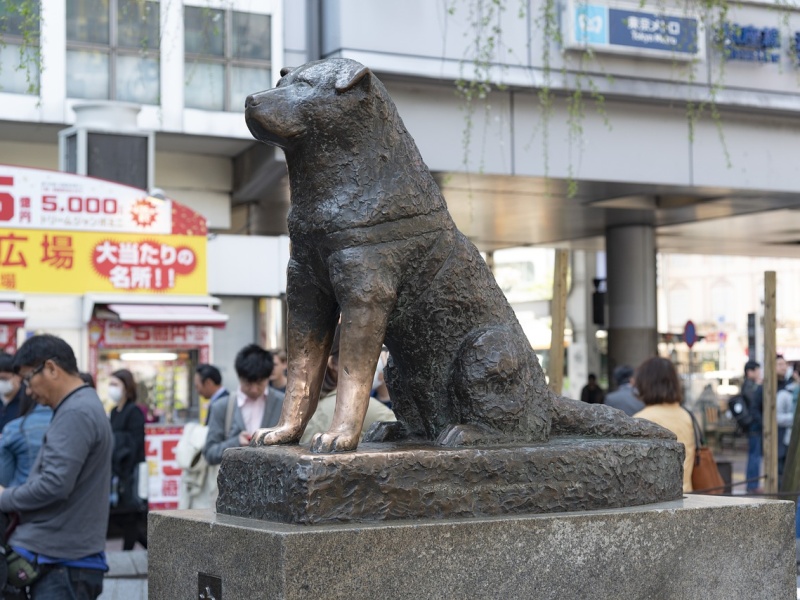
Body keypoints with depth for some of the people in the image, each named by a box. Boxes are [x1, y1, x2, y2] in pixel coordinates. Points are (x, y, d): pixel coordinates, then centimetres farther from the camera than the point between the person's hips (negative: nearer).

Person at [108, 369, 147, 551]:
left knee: (128, 520, -1)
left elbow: (134, 447, -15)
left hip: (128, 473, -8)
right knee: (120, 518, 9)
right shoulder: (114, 412, 14)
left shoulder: (134, 412, -9)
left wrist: (124, 476, -19)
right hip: (115, 471, 8)